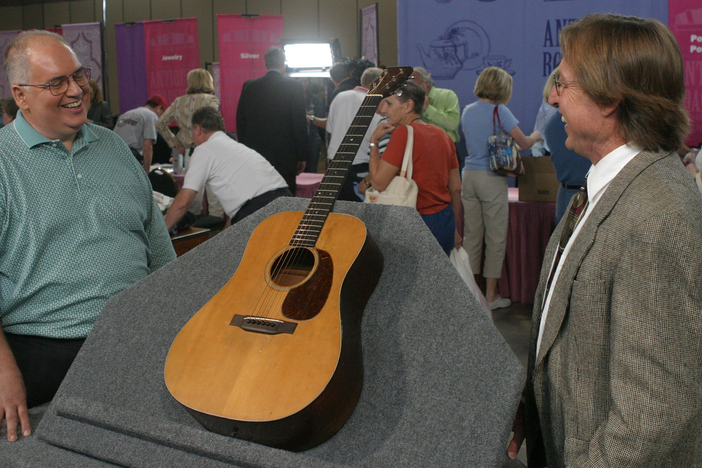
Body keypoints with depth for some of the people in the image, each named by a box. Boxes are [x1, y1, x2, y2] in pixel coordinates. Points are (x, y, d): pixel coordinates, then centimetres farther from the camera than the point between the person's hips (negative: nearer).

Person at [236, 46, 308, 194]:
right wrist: (302, 157, 1)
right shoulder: (293, 86, -6)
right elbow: (300, 125, -6)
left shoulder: (249, 86, 4)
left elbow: (240, 122, 9)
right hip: (285, 158, -3)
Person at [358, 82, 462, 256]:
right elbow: (456, 188, 13)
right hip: (446, 221, 8)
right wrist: (454, 229, 23)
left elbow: (379, 183, -18)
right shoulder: (443, 135, 10)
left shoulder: (403, 132, -14)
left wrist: (374, 141, -6)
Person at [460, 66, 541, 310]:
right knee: (495, 237, 2)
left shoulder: (467, 111, 10)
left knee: (471, 235, 10)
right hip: (492, 178, -6)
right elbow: (523, 143, -5)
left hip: (469, 175, 6)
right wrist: (536, 135, 17)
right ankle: (491, 294, 6)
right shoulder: (499, 111, -9)